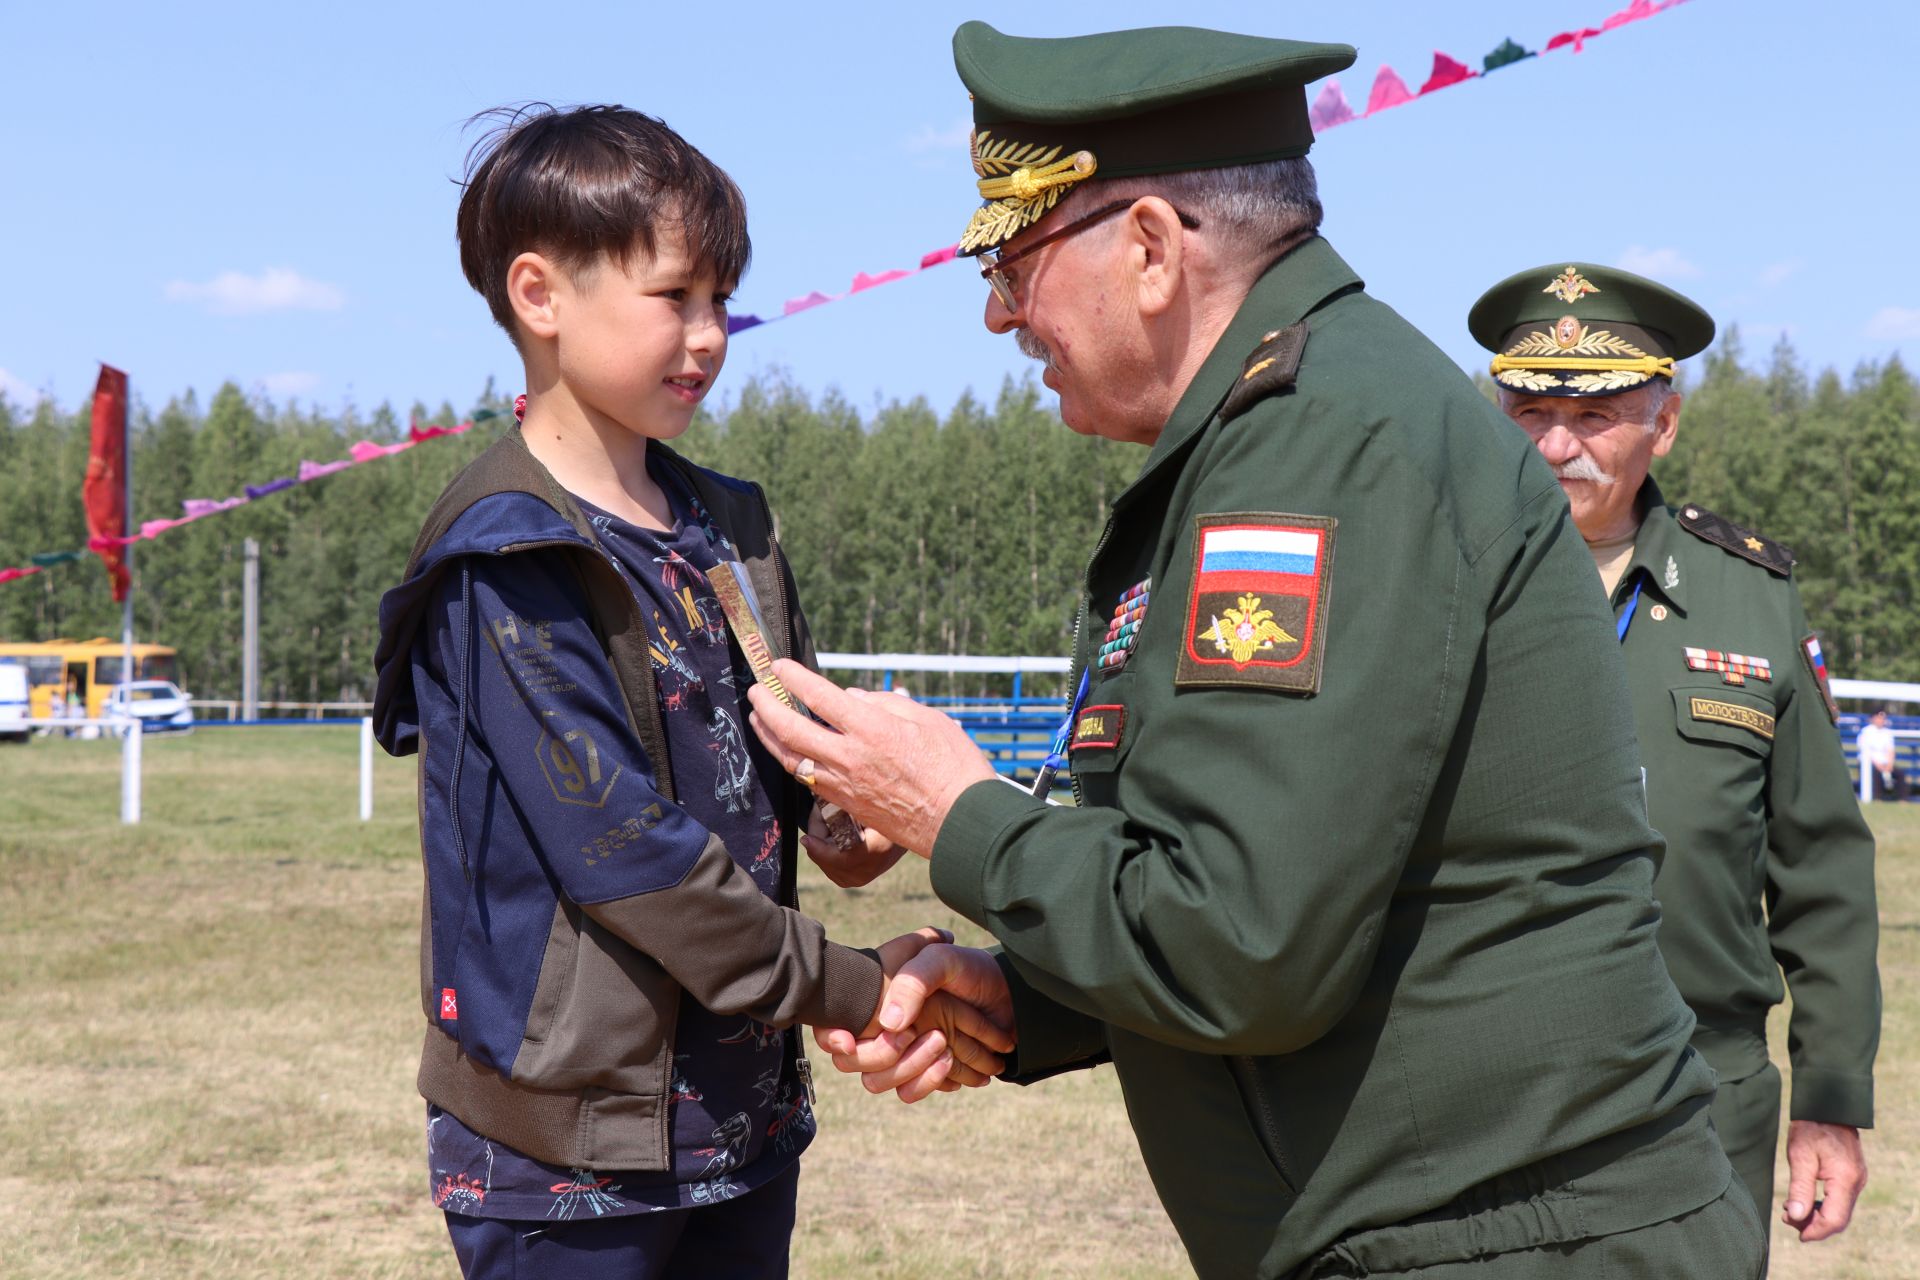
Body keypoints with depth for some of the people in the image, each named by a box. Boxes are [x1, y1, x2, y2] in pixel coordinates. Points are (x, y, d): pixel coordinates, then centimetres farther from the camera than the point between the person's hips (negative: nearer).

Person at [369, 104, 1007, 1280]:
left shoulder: (727, 530, 11)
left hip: (744, 1113, 7)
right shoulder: (504, 563, -14)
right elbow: (618, 845, -19)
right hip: (570, 1137, -7)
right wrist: (851, 990, -15)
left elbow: (796, 759, 12)